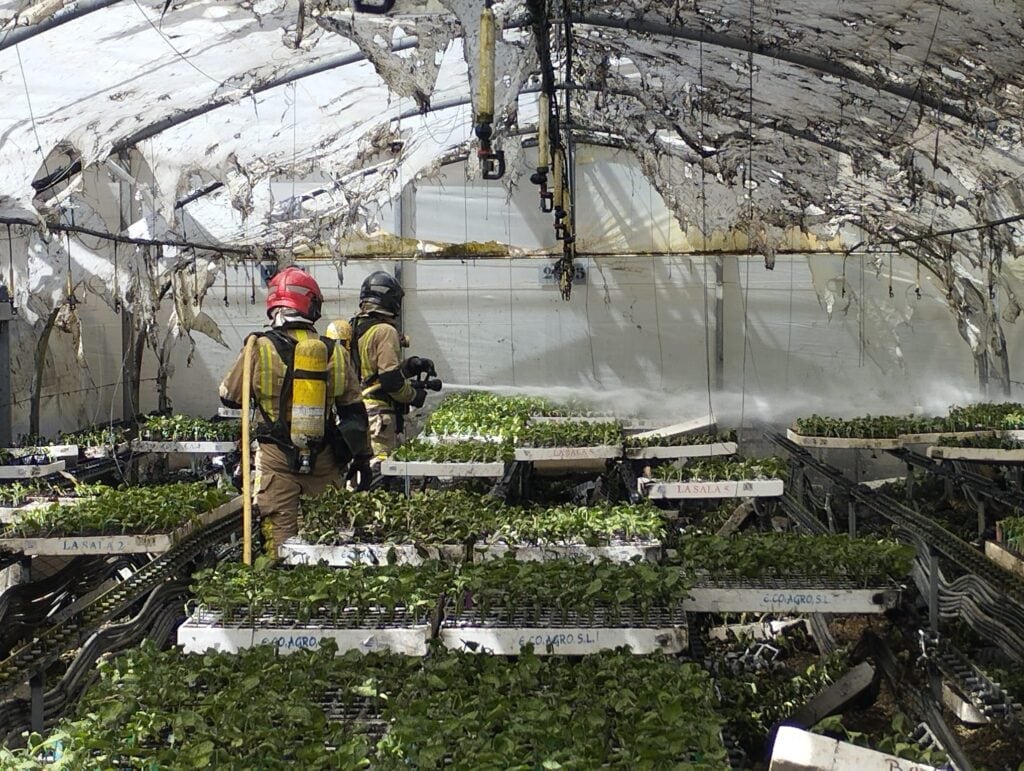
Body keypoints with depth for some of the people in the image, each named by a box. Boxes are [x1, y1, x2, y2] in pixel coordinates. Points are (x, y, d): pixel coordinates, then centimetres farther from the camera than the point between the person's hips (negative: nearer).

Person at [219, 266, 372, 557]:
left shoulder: (260, 348, -8)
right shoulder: (335, 352, -1)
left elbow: (229, 397, 5)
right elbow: (354, 411, 4)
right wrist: (362, 457, 13)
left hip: (277, 459, -2)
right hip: (324, 459, 2)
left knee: (280, 530, 2)